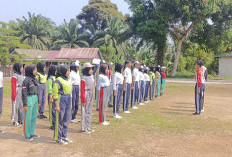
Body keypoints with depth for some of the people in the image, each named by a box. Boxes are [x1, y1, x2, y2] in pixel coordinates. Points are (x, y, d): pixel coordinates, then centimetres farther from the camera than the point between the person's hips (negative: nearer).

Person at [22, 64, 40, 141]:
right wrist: (25, 104, -14)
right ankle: (27, 135, 13)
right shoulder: (26, 80, -14)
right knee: (28, 118, 2)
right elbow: (24, 93, -14)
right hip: (29, 99, -8)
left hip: (35, 99, 8)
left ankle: (32, 133, 26)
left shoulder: (35, 79, 8)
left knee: (34, 117, 14)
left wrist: (38, 101, 16)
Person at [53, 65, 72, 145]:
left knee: (67, 120, 14)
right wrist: (57, 105, -17)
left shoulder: (68, 80, 12)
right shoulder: (58, 80, -12)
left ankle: (64, 136, 26)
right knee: (60, 120, 0)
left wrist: (70, 103, 17)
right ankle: (58, 138, 12)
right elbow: (55, 94, -14)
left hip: (68, 100, 8)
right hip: (61, 100, -8)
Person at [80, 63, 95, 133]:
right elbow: (82, 90, -17)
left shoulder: (91, 77, 10)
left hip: (91, 96, 9)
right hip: (86, 96, -9)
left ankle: (88, 127, 24)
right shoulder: (84, 79, -15)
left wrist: (92, 97, 16)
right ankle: (84, 129, 8)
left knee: (89, 112, 14)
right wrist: (83, 100, -18)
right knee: (85, 112, -1)